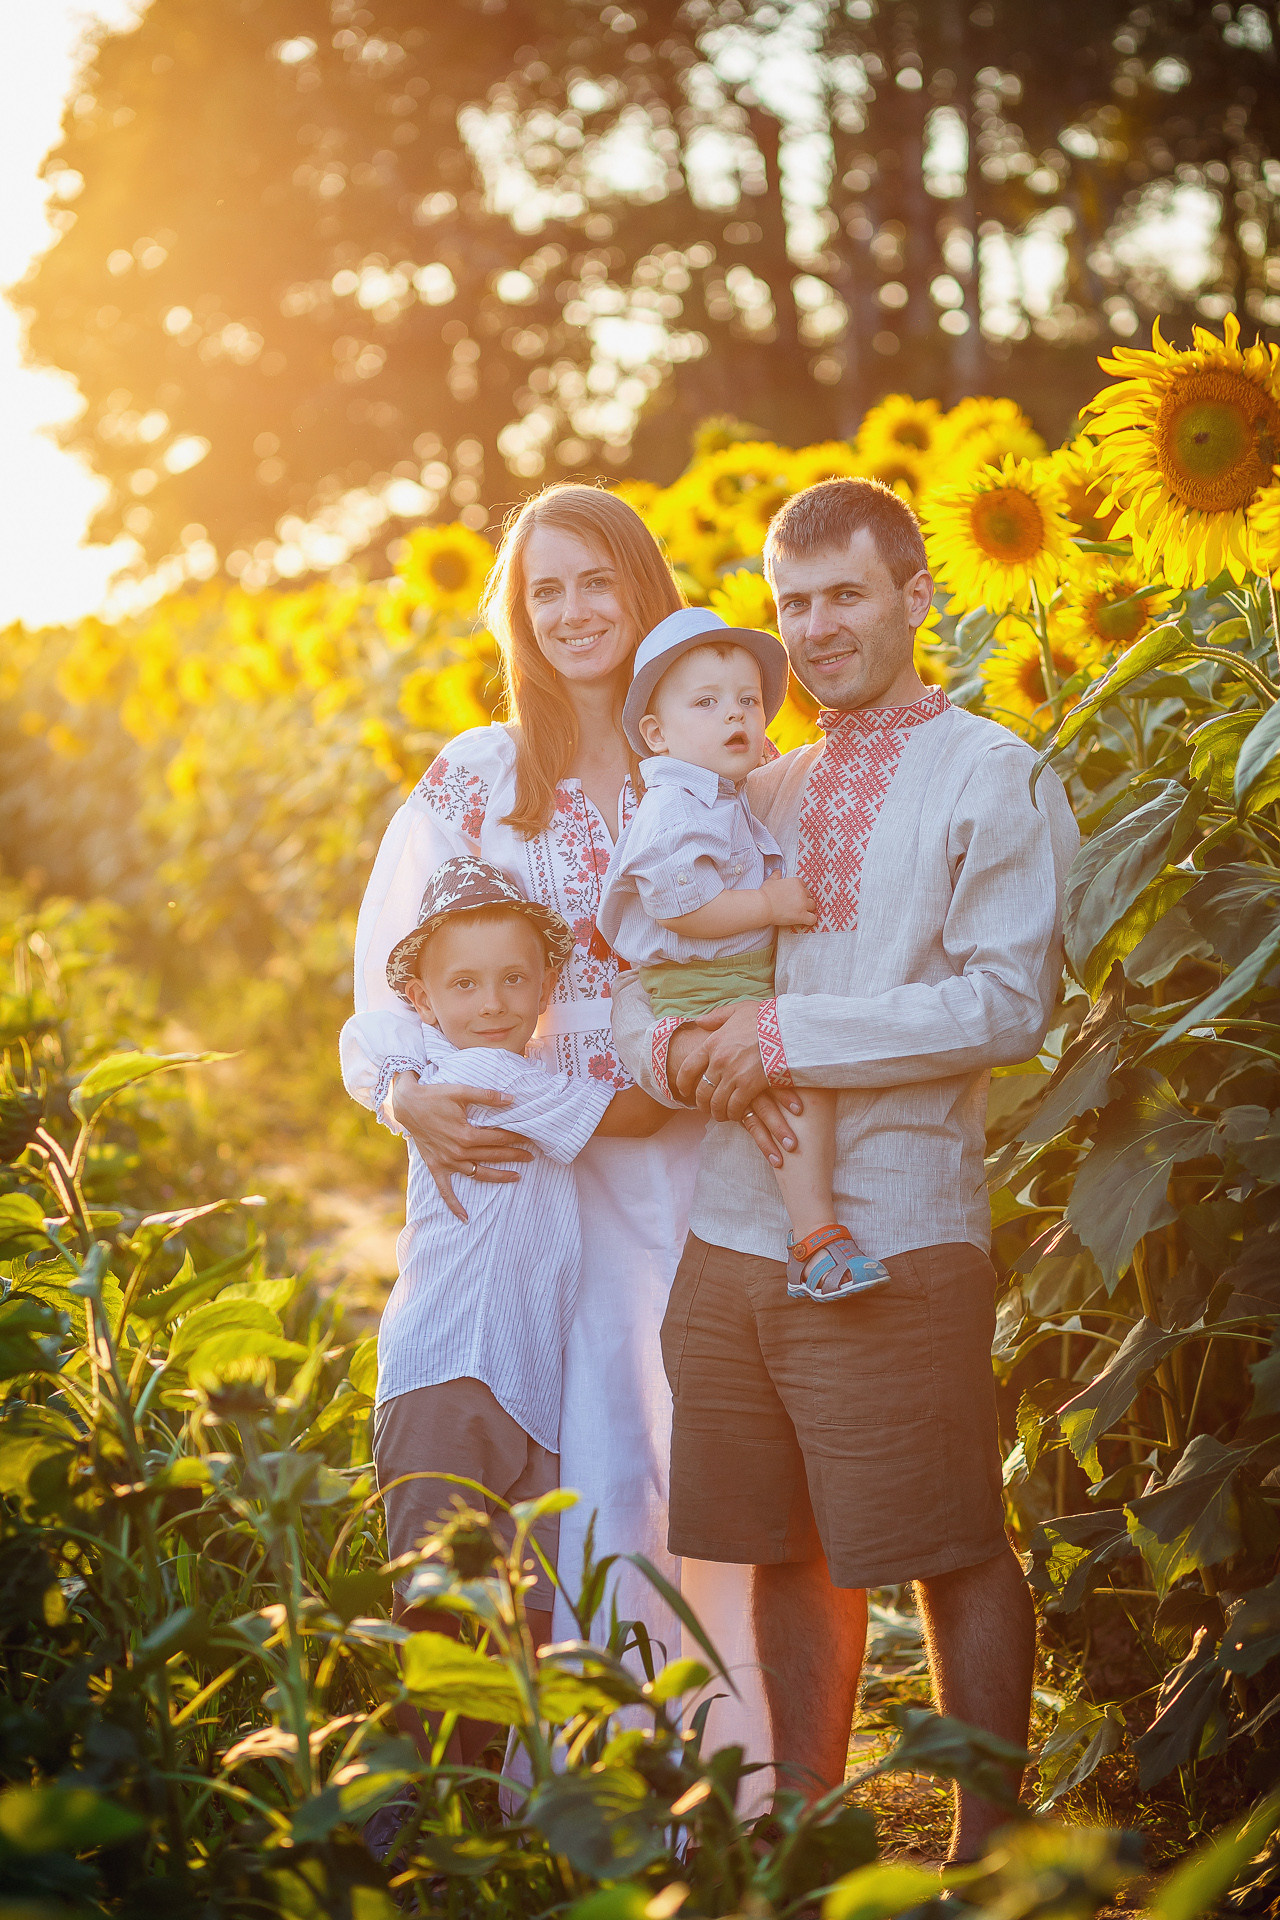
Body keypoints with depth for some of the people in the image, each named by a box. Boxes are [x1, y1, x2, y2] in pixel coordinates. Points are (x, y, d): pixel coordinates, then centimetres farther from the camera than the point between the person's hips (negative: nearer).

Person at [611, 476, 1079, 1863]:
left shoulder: (990, 777, -1)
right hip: (732, 1231, 6)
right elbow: (634, 982, 17)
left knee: (954, 1553, 1)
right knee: (789, 1553, 12)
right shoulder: (758, 793, 18)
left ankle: (983, 1857, 14)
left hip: (893, 1239, -6)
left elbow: (1007, 1004, -13)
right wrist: (680, 1048, -7)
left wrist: (786, 1035, -15)